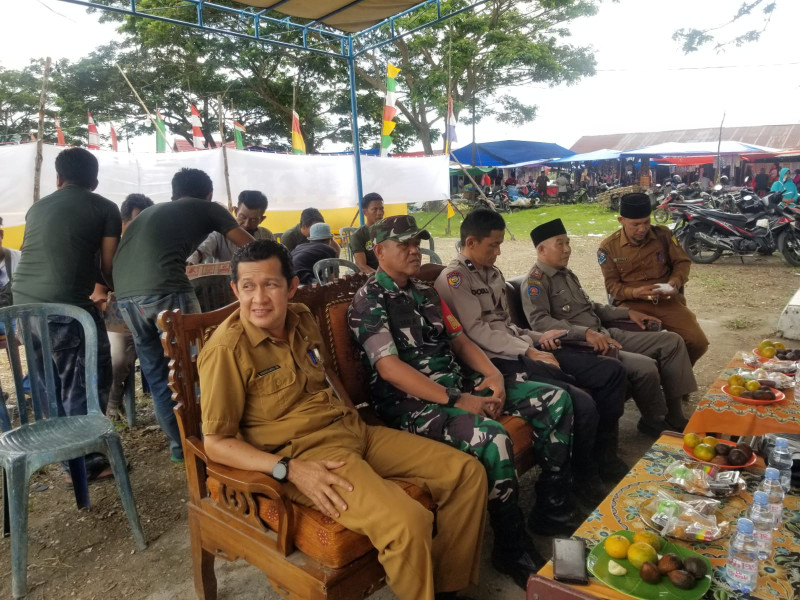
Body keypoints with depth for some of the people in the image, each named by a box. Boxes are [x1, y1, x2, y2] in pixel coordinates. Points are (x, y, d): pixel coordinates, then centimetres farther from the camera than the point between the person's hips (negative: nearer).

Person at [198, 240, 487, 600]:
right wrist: (290, 469, -22)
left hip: (352, 430, 8)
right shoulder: (226, 350, -14)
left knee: (467, 472, 2)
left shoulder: (301, 319, 7)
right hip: (304, 452, -7)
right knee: (409, 522, -31)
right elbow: (216, 443, -13)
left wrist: (350, 412, 11)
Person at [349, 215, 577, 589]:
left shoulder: (425, 292, 16)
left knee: (556, 400, 1)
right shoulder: (368, 301, -9)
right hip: (411, 403, -8)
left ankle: (552, 509, 12)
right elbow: (389, 368, -19)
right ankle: (513, 548, -11)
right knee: (492, 437, -35)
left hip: (458, 383, 9)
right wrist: (456, 401, -22)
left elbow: (458, 340, 16)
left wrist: (493, 374, -4)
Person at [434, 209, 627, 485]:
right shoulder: (454, 278, -9)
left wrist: (537, 337, 4)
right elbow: (478, 332, -16)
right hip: (501, 361, -9)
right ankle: (583, 478, 3)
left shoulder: (493, 273, 19)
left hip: (525, 351, 9)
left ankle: (603, 454, 18)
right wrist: (530, 353, -16)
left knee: (612, 370, 4)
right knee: (582, 404, -24)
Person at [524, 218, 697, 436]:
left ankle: (674, 415, 9)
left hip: (605, 334, 10)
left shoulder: (566, 273, 19)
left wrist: (627, 312, 16)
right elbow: (540, 321, -26)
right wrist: (586, 333, -34)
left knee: (672, 341, 4)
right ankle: (654, 422, 2)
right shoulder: (535, 282, -11)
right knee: (645, 367, -26)